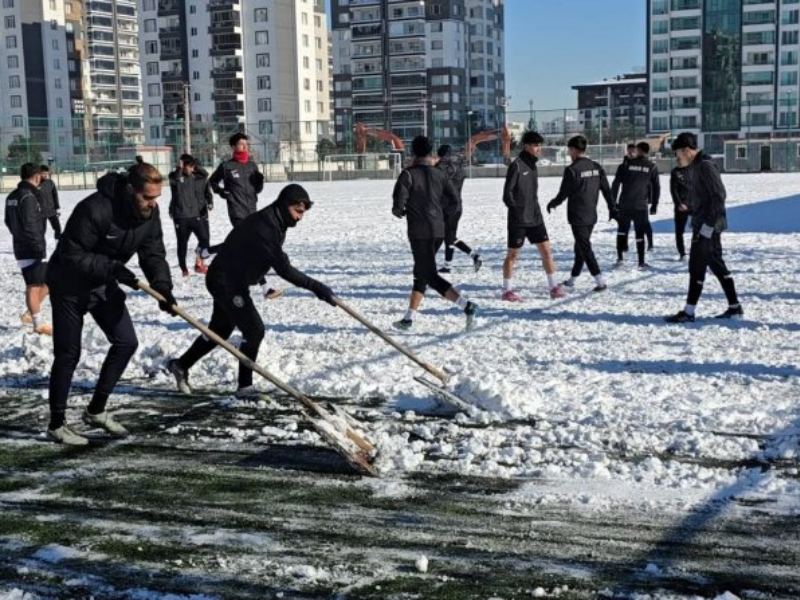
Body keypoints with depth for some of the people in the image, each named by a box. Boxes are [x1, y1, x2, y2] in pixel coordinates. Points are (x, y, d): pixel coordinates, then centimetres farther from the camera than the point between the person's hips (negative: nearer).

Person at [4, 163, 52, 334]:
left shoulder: (12, 197, 12)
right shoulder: (28, 197, -18)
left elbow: (9, 222, 20)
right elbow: (30, 226, -22)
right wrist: (39, 247, -19)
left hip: (21, 247, 10)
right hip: (32, 249, -10)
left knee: (47, 280, 16)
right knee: (34, 286, -3)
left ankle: (31, 314, 19)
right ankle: (39, 323, 2)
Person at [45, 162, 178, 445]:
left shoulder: (150, 213, -10)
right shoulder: (95, 209, -31)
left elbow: (154, 254, -6)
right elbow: (71, 255, -27)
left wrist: (163, 287, -22)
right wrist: (113, 268, -33)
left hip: (103, 285, 7)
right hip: (70, 285, -7)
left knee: (126, 342, 3)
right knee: (68, 354, -2)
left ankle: (96, 410, 18)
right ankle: (57, 424, 13)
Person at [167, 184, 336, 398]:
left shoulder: (274, 222, 4)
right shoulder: (265, 227, -28)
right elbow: (284, 269, -36)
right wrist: (317, 287, -38)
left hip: (229, 280, 10)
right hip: (226, 281, -10)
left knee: (220, 330, 21)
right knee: (254, 330, -12)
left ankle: (181, 365, 38)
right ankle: (245, 386, -3)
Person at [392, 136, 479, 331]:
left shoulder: (408, 174, -8)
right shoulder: (440, 175, 7)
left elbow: (399, 201, -15)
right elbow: (454, 199, 3)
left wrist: (398, 211, 8)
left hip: (419, 232, -6)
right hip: (438, 231, 7)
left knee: (430, 276, -6)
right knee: (421, 273, 16)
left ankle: (466, 306, -21)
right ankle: (408, 318, 20)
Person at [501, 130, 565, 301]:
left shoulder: (533, 166, 11)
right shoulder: (516, 166, -12)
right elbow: (507, 194, -14)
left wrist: (535, 209, 13)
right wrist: (517, 210, -15)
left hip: (535, 218, 7)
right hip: (518, 220, -7)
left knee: (546, 251, 3)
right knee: (513, 255, 3)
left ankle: (554, 287, 9)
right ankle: (507, 291, 12)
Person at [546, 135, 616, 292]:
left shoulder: (572, 170, -16)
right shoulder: (596, 167, 5)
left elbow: (563, 194, -10)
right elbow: (606, 189, 6)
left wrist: (552, 203, 8)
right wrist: (612, 208, 15)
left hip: (578, 217, -7)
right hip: (591, 216, 7)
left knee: (585, 249, -4)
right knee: (581, 246, 18)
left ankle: (601, 281, -12)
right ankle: (572, 279, 29)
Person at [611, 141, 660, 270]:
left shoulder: (626, 164, 1)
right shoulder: (652, 167, 3)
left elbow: (616, 183, -1)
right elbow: (656, 187, 5)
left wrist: (613, 201, 4)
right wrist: (654, 205, 14)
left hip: (624, 204, 1)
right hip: (641, 206, 0)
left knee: (622, 230, 18)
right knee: (640, 233, 5)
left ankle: (620, 257, 16)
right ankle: (641, 263, 5)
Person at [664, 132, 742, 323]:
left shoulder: (706, 166, -16)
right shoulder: (693, 167, 14)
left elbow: (719, 195, -21)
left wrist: (708, 224, -21)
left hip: (708, 226, -10)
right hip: (702, 225, 10)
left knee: (697, 267, -6)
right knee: (716, 264, 13)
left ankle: (688, 312, -1)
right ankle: (734, 307, 20)